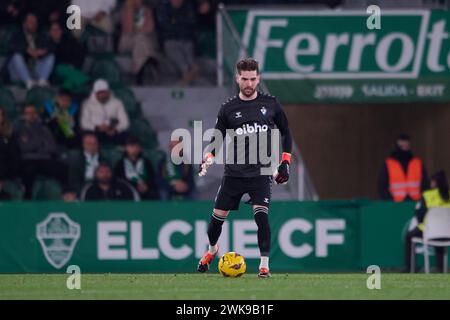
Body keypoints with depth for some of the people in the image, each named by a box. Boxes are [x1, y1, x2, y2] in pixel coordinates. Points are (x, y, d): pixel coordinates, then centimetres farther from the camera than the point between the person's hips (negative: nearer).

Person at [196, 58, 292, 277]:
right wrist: (208, 158, -12)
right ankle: (212, 249, 37)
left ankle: (264, 265, -12)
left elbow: (286, 133, 13)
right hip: (234, 173, 1)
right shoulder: (228, 109, 2)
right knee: (218, 216, 6)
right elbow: (217, 138, 6)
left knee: (261, 215, -19)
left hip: (261, 173, -1)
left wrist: (285, 163, 6)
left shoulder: (270, 104, 3)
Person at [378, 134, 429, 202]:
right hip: (396, 204, -2)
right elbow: (382, 186, 5)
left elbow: (425, 184, 11)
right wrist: (390, 200, -8)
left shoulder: (418, 164, 10)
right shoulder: (388, 165, 5)